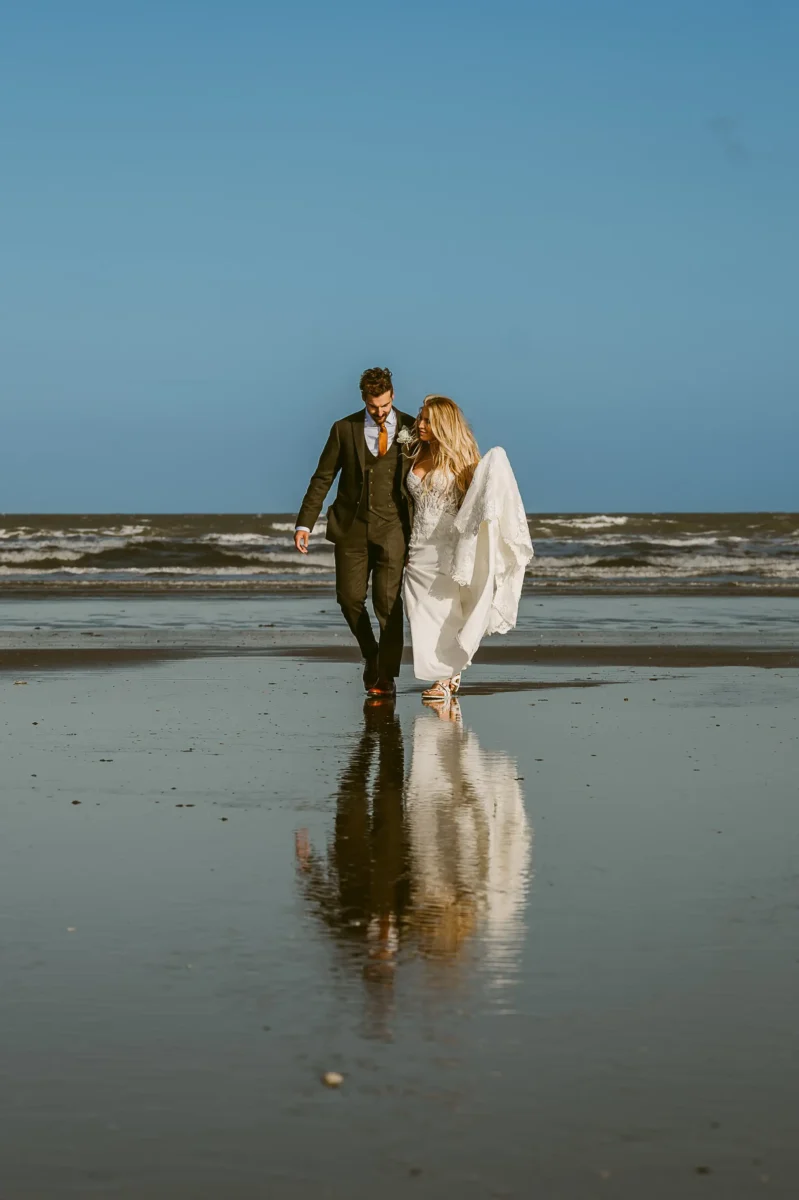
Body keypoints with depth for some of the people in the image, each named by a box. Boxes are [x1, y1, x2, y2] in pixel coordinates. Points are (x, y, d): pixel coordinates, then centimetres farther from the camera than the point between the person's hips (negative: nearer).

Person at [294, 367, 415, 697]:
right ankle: (370, 652, 30)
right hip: (351, 527, 2)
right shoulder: (344, 429, 2)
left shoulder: (411, 429, 0)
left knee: (388, 601, -6)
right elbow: (322, 478, 4)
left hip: (392, 528, -2)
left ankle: (386, 676, 2)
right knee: (349, 597, 4)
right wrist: (304, 523, -3)